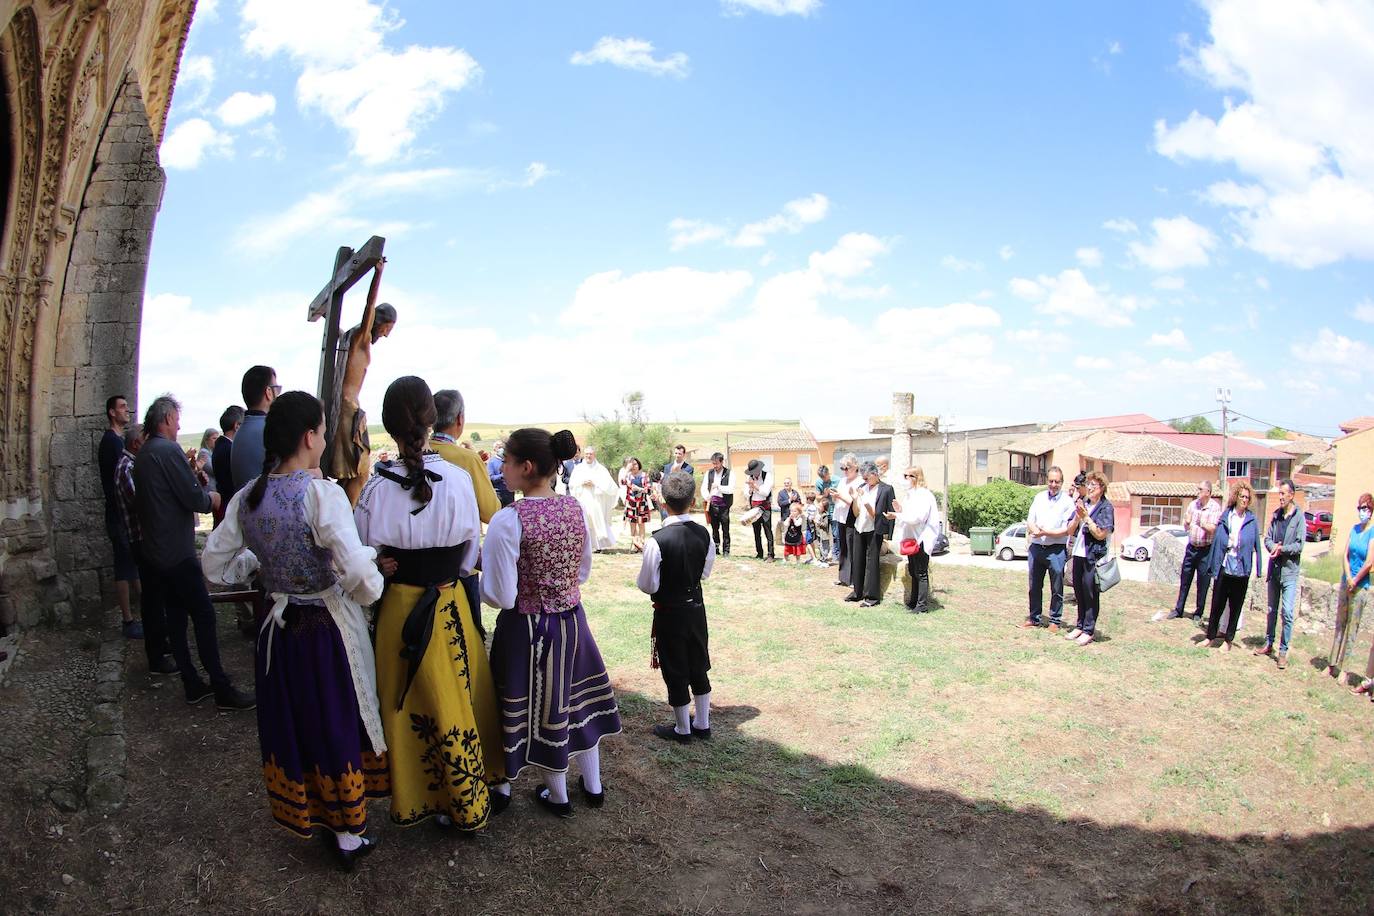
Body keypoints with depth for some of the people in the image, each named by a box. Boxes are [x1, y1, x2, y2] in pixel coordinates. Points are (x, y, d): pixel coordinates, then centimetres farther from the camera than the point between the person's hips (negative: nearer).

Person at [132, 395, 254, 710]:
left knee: (175, 616, 11)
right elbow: (195, 499, -18)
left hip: (155, 550, 9)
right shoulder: (169, 451, -16)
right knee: (204, 615, -6)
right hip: (177, 551, -9)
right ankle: (222, 689, -4)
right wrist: (212, 499, 1)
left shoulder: (143, 454, 13)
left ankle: (192, 684, 17)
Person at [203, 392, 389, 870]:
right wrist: (373, 583, -7)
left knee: (292, 724, 21)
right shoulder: (322, 493, -22)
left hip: (277, 630, 5)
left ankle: (305, 816, 42)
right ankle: (347, 835, 28)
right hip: (329, 630, -5)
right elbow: (360, 577, -28)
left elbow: (216, 567, 6)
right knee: (338, 723, 12)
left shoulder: (247, 498, -3)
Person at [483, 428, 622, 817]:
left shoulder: (508, 521, -24)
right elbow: (583, 573, 6)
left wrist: (478, 578, -3)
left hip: (528, 628, -5)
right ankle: (593, 787, 40)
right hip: (572, 619, 5)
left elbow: (501, 597, -20)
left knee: (540, 709, 16)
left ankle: (558, 797, 36)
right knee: (576, 698, 24)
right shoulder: (576, 508, -6)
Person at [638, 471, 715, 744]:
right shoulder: (704, 534, -8)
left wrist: (646, 560, 0)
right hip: (696, 607, 5)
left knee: (675, 672, 11)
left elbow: (647, 586, -17)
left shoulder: (657, 541, -24)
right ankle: (702, 725, 32)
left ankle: (682, 730, 25)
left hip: (669, 613, -5)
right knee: (698, 666, 19)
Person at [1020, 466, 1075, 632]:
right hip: (1036, 547, 4)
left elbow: (1067, 530, -10)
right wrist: (1034, 530, -13)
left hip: (1056, 550, -4)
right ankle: (1034, 618, 23)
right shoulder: (1039, 497, 11)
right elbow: (1030, 521, 9)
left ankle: (1055, 620, 14)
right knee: (1034, 586, 12)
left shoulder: (1068, 502, -4)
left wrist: (1046, 533, -17)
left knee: (1056, 588, 3)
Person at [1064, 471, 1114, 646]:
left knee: (1090, 593, -1)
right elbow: (1070, 531, 9)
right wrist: (1077, 517, -8)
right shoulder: (1082, 504, 11)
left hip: (1094, 556, -6)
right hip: (1078, 553, 6)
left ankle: (1089, 630, 6)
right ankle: (1080, 626, 23)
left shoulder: (1106, 507, -6)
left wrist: (1086, 517, -15)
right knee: (1079, 591, 12)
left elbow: (1101, 534, -15)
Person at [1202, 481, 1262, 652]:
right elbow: (1217, 541, 4)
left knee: (1235, 606, 7)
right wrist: (1213, 566, 1)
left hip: (1241, 570, -1)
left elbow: (1255, 545, 2)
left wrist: (1255, 568, -4)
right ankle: (1211, 637, 17)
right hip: (1223, 567, 1)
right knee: (1217, 604, 6)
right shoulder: (1225, 516, 3)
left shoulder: (1252, 519, 1)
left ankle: (1228, 640, 18)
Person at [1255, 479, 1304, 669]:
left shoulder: (1299, 518, -10)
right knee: (1272, 610, 16)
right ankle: (1268, 643, 27)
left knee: (1287, 612, -8)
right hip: (1274, 568, 6)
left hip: (1289, 570, -6)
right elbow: (1267, 538, 8)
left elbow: (1299, 545, -14)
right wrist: (1273, 547, -11)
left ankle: (1283, 651, 0)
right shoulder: (1276, 515, 7)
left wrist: (1282, 549, -15)